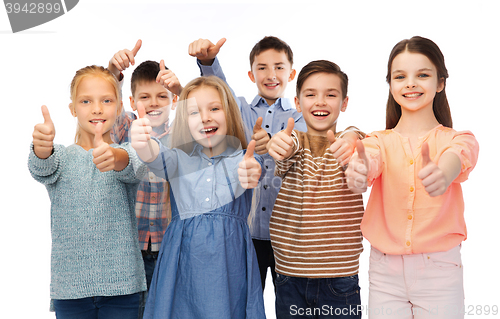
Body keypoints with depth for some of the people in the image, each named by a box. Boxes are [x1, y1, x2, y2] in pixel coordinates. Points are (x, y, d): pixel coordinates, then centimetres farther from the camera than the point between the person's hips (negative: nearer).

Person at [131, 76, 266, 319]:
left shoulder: (242, 159, 4)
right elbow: (158, 157, -12)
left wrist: (252, 173, -43)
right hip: (184, 258, 1)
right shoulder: (179, 159, 9)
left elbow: (251, 171, -18)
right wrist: (143, 143, -37)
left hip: (229, 259, -1)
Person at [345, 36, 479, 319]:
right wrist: (357, 176, -43)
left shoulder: (459, 140, 1)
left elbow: (455, 159, -24)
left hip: (439, 271, -1)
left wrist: (442, 174, -49)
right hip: (386, 271, 2)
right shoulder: (379, 141, 6)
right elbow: (369, 162, -18)